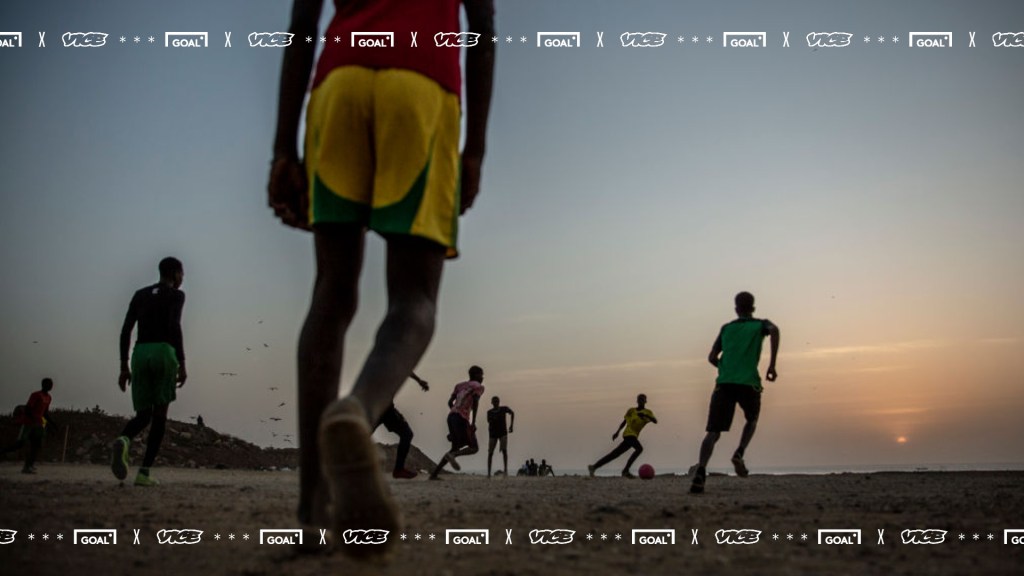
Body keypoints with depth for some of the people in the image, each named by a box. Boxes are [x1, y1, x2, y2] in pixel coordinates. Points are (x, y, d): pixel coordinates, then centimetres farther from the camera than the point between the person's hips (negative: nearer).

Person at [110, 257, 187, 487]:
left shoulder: (139, 294, 22)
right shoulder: (176, 295, 5)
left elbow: (126, 330, 14)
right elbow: (174, 326, -12)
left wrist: (124, 367, 15)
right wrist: (182, 363, -13)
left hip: (140, 355, 4)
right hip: (164, 353, -4)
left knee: (143, 416, 6)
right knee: (160, 414, 3)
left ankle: (122, 441, -30)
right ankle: (144, 472, -8)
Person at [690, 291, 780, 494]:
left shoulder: (726, 328, 21)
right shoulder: (761, 325, 15)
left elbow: (712, 357, 17)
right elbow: (774, 330, -10)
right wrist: (772, 364, -9)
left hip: (724, 383, 1)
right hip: (749, 383, -1)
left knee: (713, 432, -2)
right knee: (752, 420, 27)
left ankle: (701, 471, -24)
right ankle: (739, 453, 1)